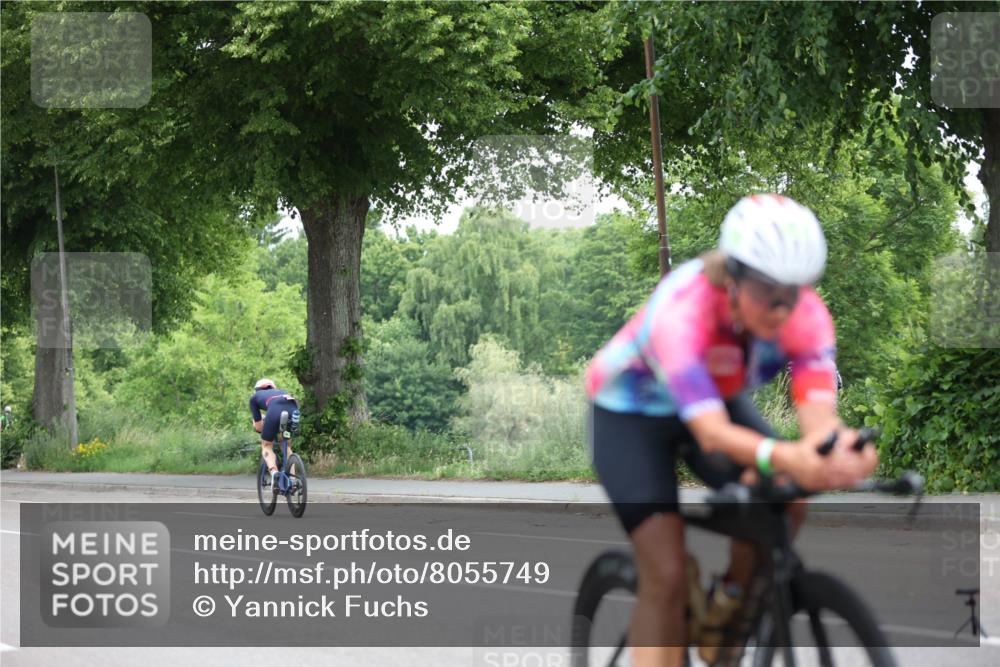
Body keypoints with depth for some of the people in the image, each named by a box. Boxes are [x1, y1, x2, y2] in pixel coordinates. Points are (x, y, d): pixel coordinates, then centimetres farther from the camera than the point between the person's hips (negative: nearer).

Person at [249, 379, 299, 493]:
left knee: (267, 445, 16)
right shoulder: (281, 392, 43)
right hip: (294, 410, 3)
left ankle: (274, 472, -11)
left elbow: (258, 425, 27)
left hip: (275, 411, -3)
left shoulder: (255, 397, 32)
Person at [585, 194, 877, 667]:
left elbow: (817, 410, -38)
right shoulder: (681, 310, -39)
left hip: (720, 399, 4)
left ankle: (723, 612, 1)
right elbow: (710, 431, -48)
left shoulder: (805, 314, -26)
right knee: (667, 577, -17)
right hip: (630, 414, -4)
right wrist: (783, 457, -67)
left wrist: (838, 443, -63)